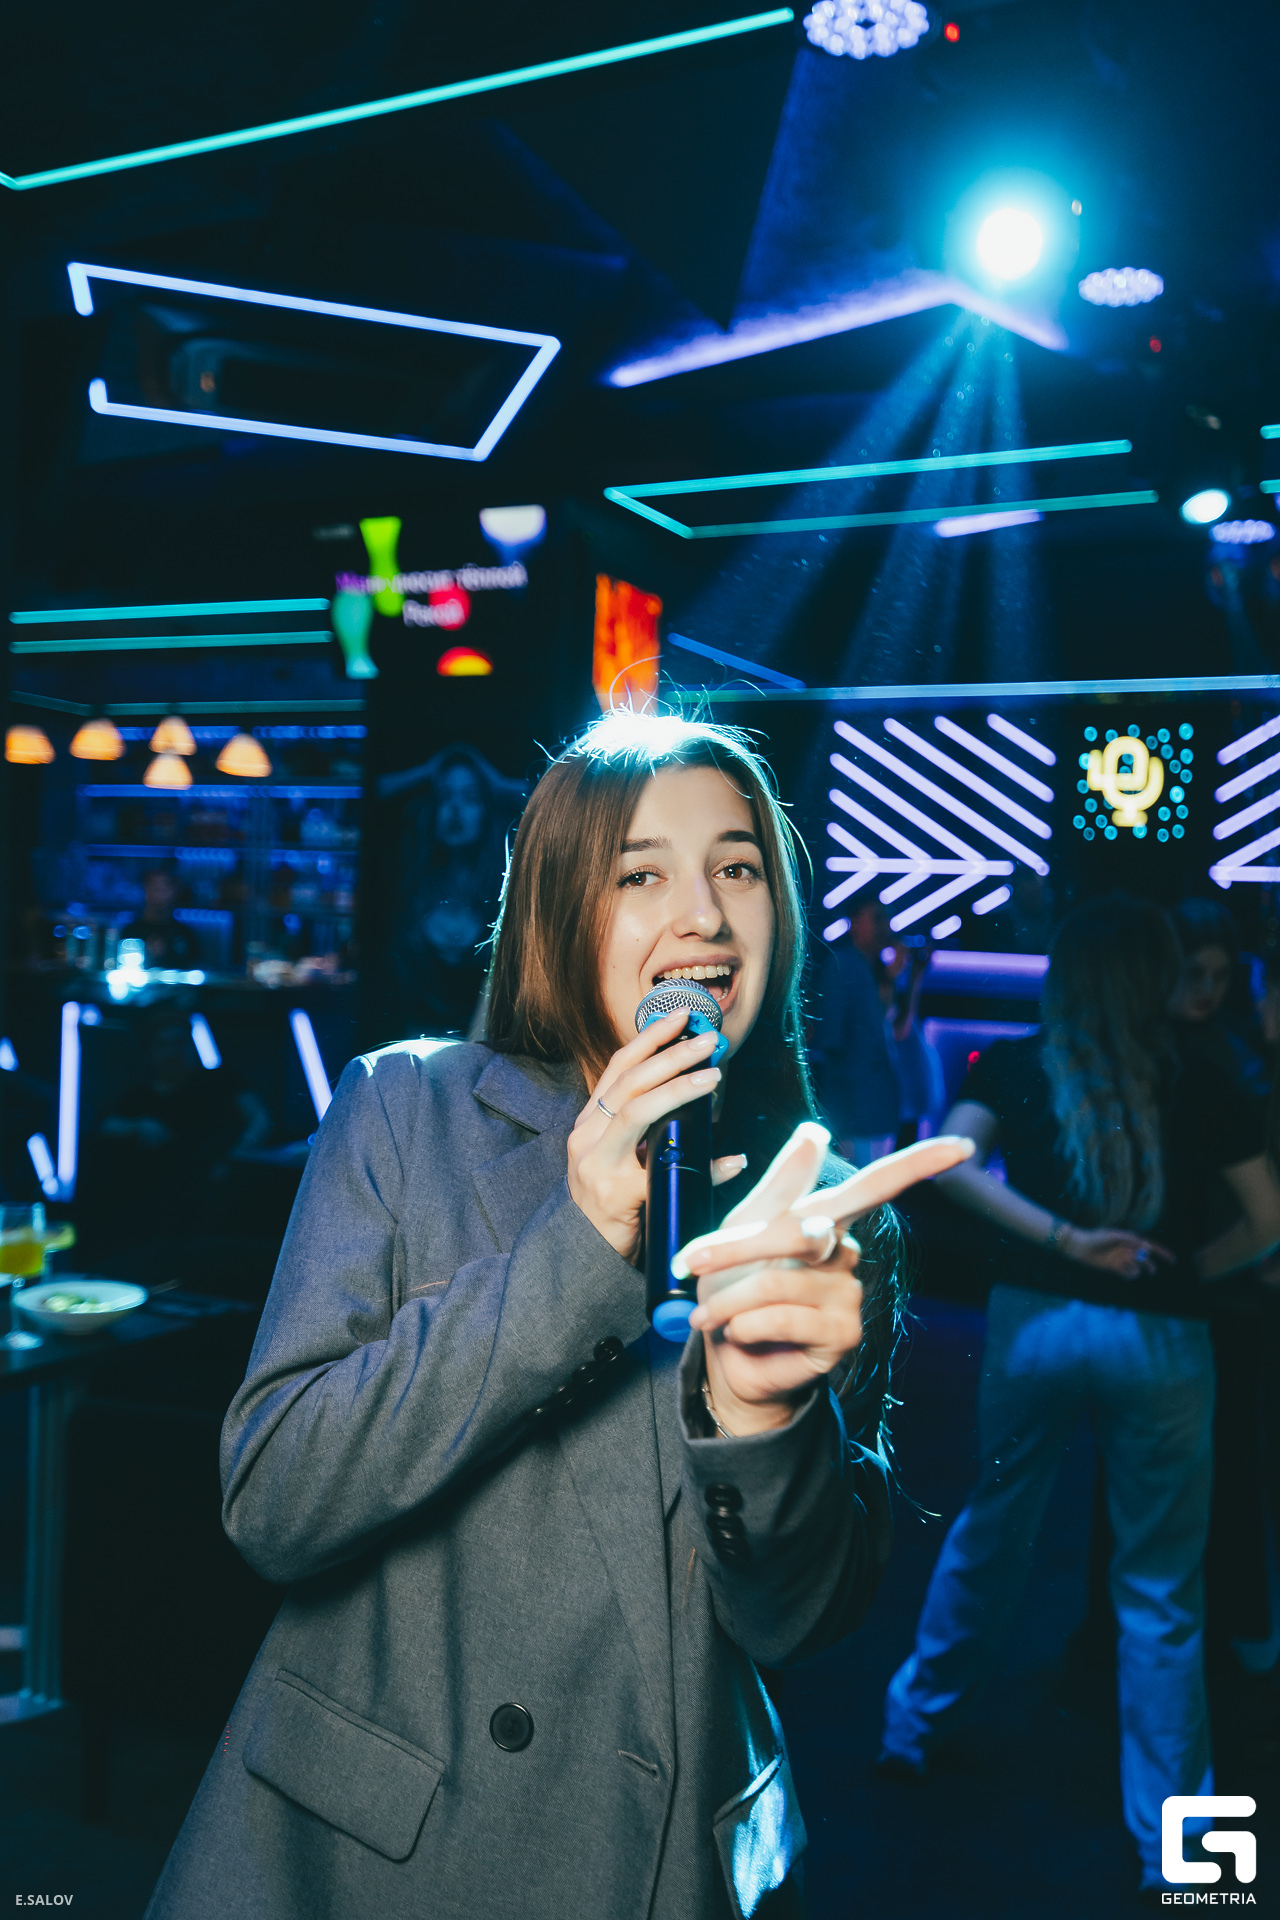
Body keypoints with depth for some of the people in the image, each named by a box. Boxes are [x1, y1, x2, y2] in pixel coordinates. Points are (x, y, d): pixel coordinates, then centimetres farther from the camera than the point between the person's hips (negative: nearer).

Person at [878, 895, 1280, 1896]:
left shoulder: (1015, 1069, -1)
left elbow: (954, 1161, -16)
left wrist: (1065, 1239, -16)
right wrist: (1187, 1270, 11)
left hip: (1032, 1321, 2)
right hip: (1160, 1342, -1)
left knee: (989, 1532, 21)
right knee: (1160, 1588, 10)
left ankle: (914, 1724, 38)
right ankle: (1170, 1839, 21)